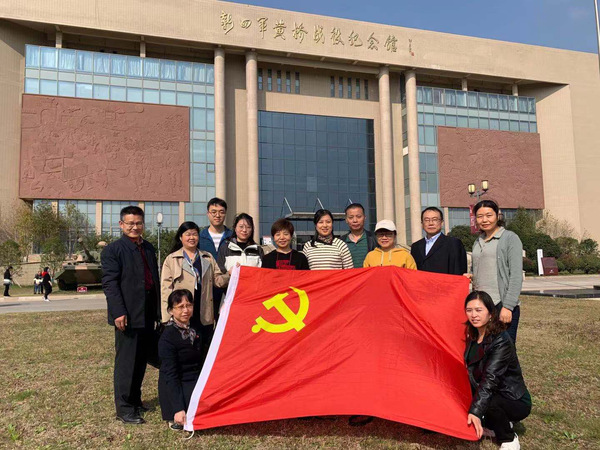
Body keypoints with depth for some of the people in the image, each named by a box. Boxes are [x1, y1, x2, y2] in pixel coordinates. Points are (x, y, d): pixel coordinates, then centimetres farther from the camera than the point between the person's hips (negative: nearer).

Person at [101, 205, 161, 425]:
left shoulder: (148, 248, 15)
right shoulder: (113, 250, -5)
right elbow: (110, 283, -12)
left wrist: (158, 310, 15)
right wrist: (118, 312, -19)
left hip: (148, 314, 7)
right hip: (128, 316, -7)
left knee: (142, 360, 15)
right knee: (126, 362, 0)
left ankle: (135, 400, 30)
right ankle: (124, 409, 10)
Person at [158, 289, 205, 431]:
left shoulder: (195, 327, 2)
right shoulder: (168, 337, -19)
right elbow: (170, 374, -20)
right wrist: (178, 409, -23)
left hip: (196, 381, 7)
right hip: (176, 386, -7)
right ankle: (175, 419, 2)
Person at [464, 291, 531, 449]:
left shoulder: (501, 341, -25)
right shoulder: (473, 336, -1)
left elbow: (490, 378, -34)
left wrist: (475, 412, -42)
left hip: (515, 401, -7)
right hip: (489, 395, 7)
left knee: (487, 402, -34)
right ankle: (498, 426, 10)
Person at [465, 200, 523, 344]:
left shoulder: (510, 238, -1)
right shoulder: (477, 243, 17)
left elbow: (516, 276, -8)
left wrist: (507, 307, -15)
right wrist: (471, 277, 6)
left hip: (502, 306, -6)